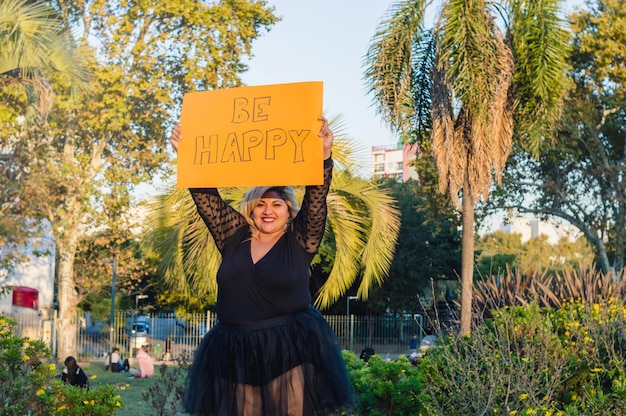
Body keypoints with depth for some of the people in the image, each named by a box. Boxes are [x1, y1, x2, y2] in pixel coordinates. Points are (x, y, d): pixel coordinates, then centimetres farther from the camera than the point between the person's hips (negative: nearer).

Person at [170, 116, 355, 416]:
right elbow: (205, 195, 8)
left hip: (291, 351, -3)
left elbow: (317, 196, -9)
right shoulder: (234, 236, 9)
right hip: (235, 356, 3)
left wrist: (323, 155, -22)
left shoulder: (300, 242, 2)